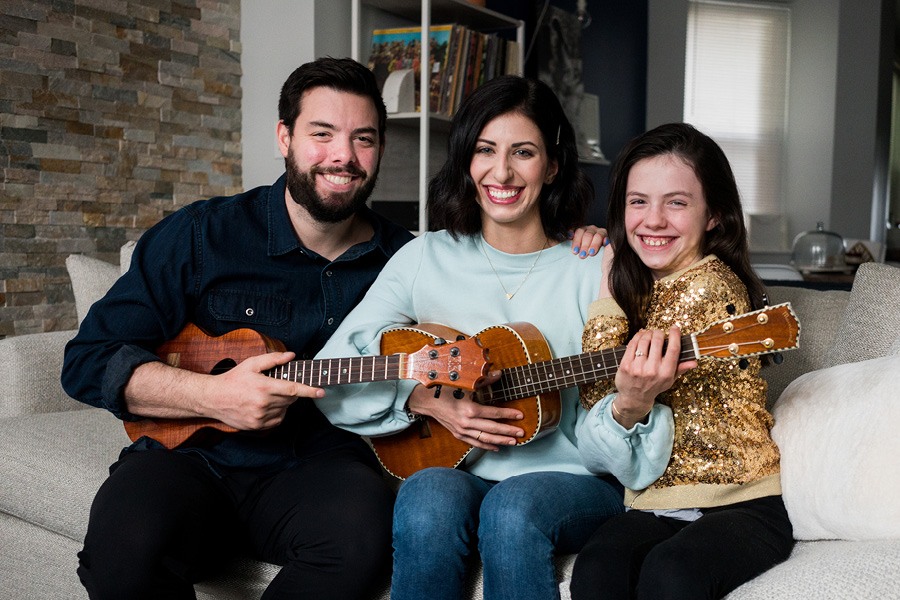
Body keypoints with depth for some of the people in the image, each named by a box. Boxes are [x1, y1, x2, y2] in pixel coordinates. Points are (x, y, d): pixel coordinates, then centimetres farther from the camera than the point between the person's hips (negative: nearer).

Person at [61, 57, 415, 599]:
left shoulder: (402, 259, 6)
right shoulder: (200, 236, -1)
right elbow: (89, 360, -2)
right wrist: (213, 395, -17)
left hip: (321, 461, 2)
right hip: (193, 457, -1)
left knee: (363, 529, -33)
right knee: (126, 545, -34)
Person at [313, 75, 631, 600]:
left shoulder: (594, 269, -1)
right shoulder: (427, 258, 3)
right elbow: (330, 378, -1)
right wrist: (427, 401, -13)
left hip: (571, 481, -1)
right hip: (462, 475, 2)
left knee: (513, 507, -33)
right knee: (429, 496, -31)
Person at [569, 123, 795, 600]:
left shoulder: (713, 287, -13)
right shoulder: (638, 284, 9)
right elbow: (596, 392, 1)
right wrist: (614, 287, 2)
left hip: (741, 504, -5)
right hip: (655, 504, 5)